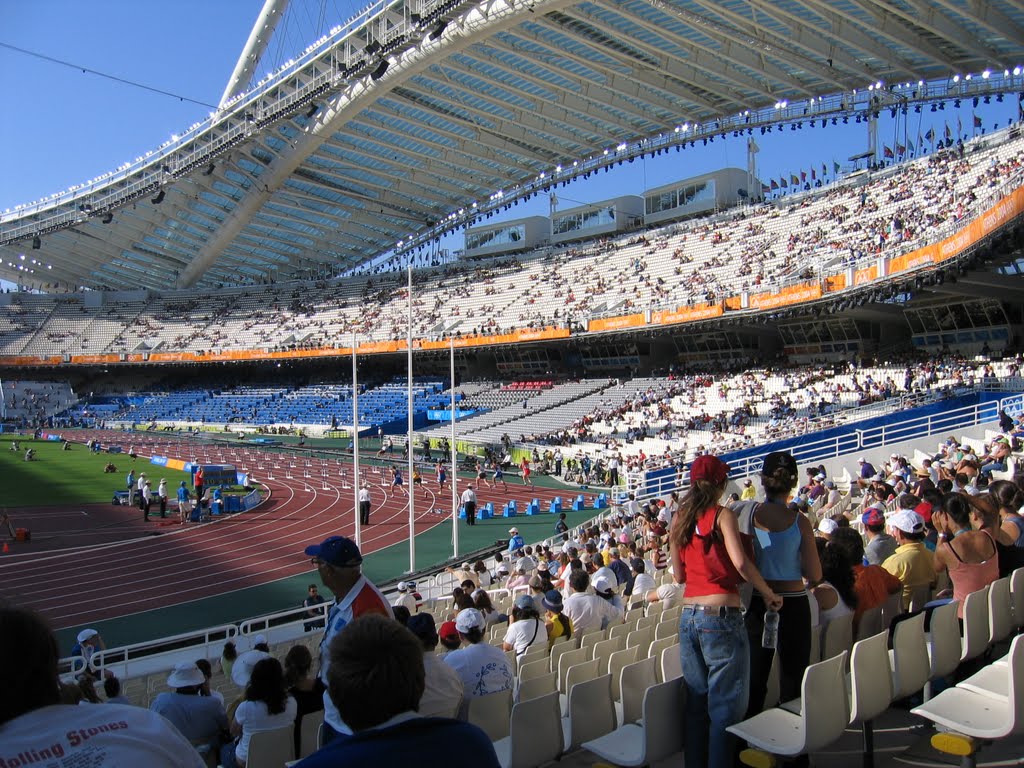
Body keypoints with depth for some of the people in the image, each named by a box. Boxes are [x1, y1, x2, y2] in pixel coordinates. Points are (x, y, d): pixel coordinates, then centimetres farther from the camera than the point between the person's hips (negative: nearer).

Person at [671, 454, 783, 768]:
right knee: (726, 706, 4)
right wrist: (769, 594, -7)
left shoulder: (678, 519, 9)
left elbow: (678, 575, 12)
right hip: (721, 616, -6)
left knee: (695, 703, 16)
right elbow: (741, 562, -20)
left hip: (688, 616, 6)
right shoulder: (723, 515, -7)